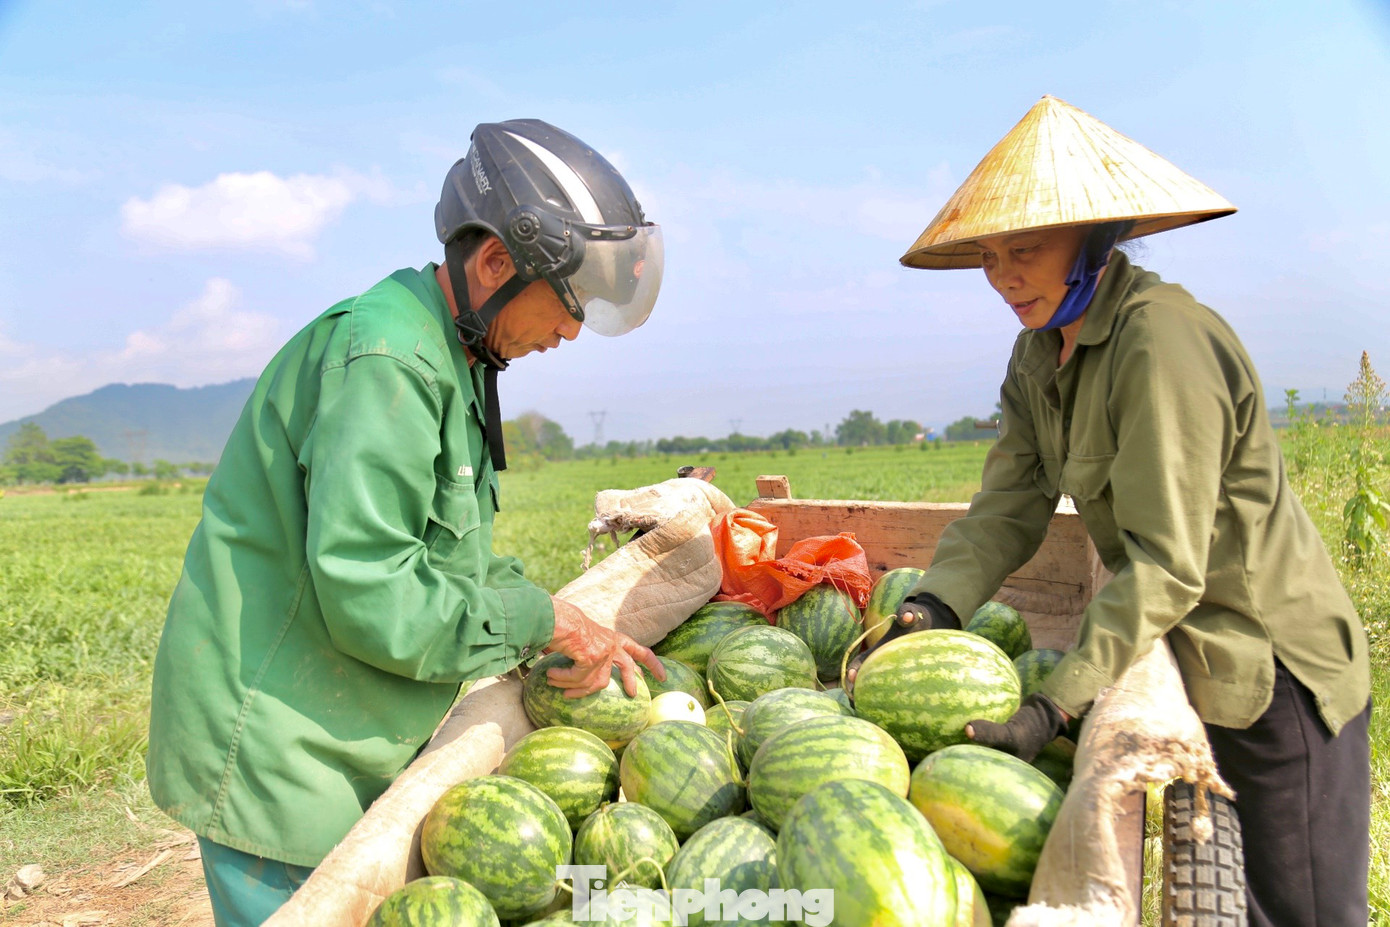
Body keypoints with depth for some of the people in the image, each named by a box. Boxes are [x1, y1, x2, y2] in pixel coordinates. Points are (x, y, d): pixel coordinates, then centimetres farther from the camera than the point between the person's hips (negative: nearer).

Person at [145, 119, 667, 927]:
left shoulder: (451, 361, 10)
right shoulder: (385, 360, -23)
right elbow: (370, 598, -28)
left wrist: (577, 631, 2)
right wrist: (544, 620, -17)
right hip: (280, 763, -9)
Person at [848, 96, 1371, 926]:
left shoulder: (1161, 340, -26)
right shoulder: (1038, 357, 1)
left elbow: (1166, 563, -30)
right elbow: (1007, 509, -5)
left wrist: (1056, 706, -33)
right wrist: (933, 606, -21)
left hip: (1275, 671, -8)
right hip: (1177, 658, 8)